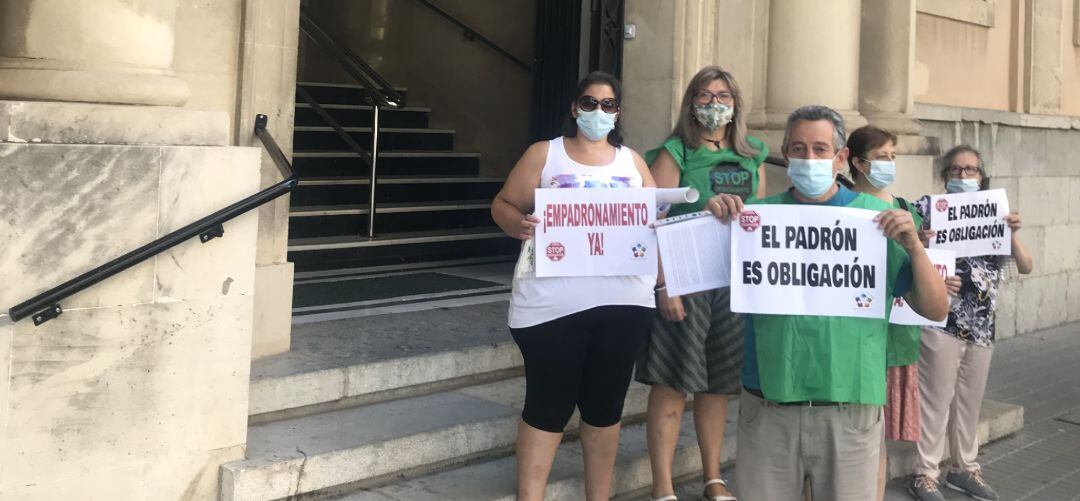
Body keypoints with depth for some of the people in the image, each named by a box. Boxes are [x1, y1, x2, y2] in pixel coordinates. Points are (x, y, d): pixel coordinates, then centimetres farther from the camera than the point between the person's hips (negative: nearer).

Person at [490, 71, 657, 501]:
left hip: (622, 303, 3)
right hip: (553, 303, -3)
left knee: (605, 404, 11)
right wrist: (517, 223, -19)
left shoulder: (632, 161, 15)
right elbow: (502, 204, 4)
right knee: (547, 405, 0)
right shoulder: (543, 154, 6)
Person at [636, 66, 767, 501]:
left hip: (735, 284, 5)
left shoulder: (752, 158, 12)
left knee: (717, 383, 14)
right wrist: (664, 285, -18)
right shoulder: (675, 154, -4)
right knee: (672, 384, -4)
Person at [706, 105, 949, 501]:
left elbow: (935, 310, 1)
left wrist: (913, 246, -14)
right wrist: (715, 220, -11)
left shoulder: (877, 218, 1)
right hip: (765, 410, 1)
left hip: (849, 411, -1)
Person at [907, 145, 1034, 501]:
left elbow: (1026, 267, 4)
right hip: (941, 321, -5)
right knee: (936, 400, 0)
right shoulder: (927, 207, -5)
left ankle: (964, 468, 29)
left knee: (970, 401, 15)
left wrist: (1012, 234, -13)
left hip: (982, 325, 5)